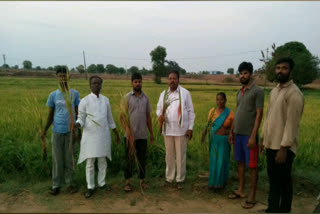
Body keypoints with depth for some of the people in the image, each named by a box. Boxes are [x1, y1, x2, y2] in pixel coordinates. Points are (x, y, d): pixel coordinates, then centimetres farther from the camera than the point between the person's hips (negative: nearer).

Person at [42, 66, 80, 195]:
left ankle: (69, 183, 20)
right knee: (57, 159, 6)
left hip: (70, 131, 0)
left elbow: (77, 113, 6)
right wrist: (45, 130, -4)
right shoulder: (53, 95, 2)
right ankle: (56, 185, 18)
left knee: (69, 158, 7)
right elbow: (50, 115, 7)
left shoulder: (75, 94, 1)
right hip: (57, 132, 1)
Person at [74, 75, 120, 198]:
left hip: (103, 135, 3)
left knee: (103, 161, 12)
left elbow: (110, 119, 13)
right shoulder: (84, 101, -5)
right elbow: (81, 118, -4)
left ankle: (102, 183, 27)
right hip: (90, 136, -3)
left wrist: (116, 134, 14)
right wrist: (77, 125, -27)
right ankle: (90, 187, 18)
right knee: (90, 162, 4)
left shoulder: (105, 100, 6)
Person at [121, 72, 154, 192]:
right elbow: (123, 116, -5)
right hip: (130, 135, -3)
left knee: (142, 159, 10)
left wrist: (151, 133, 11)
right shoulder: (127, 97, -2)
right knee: (129, 159, 6)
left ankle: (142, 180, 23)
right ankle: (127, 181, 18)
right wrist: (127, 131, -17)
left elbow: (148, 116, 12)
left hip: (143, 135, 3)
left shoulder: (146, 98, 8)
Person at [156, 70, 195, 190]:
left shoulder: (185, 93, -2)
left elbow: (190, 112, -1)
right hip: (168, 129, 3)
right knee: (169, 155, 12)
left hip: (181, 130, -3)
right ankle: (169, 177, 25)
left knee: (181, 155, 5)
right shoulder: (163, 94, 8)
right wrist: (160, 115, -13)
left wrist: (190, 128, -6)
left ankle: (180, 179, 18)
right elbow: (159, 108, 11)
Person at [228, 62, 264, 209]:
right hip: (238, 134, 7)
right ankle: (240, 191, 27)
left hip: (249, 135, -7)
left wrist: (253, 136, -18)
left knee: (252, 166, 2)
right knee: (240, 162, 15)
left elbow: (259, 115, -13)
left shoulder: (257, 91, -9)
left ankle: (252, 197, 13)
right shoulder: (240, 92, 12)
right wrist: (232, 132, 15)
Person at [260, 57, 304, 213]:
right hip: (271, 144, 8)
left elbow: (292, 123, -19)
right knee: (273, 180, 17)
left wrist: (284, 148, -20)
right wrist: (263, 138, 15)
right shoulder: (274, 91, 12)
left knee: (284, 182, 6)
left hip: (283, 147, -8)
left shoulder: (294, 93, -14)